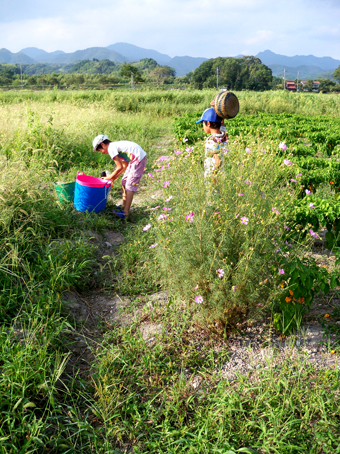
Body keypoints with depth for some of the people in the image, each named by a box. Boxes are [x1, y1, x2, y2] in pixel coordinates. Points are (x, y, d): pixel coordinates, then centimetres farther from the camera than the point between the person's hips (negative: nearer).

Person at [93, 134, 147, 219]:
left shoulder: (111, 148, -11)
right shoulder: (115, 146, 17)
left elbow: (120, 167, -13)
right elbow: (125, 165, 18)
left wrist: (110, 177, 0)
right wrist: (114, 177, 15)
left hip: (139, 159, -10)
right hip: (135, 159, 10)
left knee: (130, 186, -8)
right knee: (124, 182, 18)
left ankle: (125, 213, -6)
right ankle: (124, 206, 30)